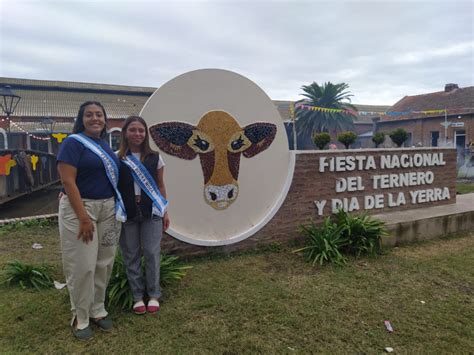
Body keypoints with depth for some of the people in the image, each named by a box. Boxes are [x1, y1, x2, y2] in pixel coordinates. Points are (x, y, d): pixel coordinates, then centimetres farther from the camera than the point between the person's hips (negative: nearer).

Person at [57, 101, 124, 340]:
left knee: (104, 262, 11)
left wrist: (116, 207, 8)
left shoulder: (105, 145, 12)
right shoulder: (73, 143, -9)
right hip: (80, 207, -6)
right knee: (82, 265, -1)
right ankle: (80, 318, 17)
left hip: (108, 209, 7)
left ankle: (97, 310, 28)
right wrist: (83, 217, -21)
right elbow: (68, 181, -16)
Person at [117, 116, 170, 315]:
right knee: (131, 256, 7)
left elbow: (160, 186, 8)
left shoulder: (154, 158, 3)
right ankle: (137, 296, 23)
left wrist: (165, 212, 8)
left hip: (151, 213, 1)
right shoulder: (116, 158, 0)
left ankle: (153, 295, 21)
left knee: (152, 254, 4)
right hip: (127, 214, 0)